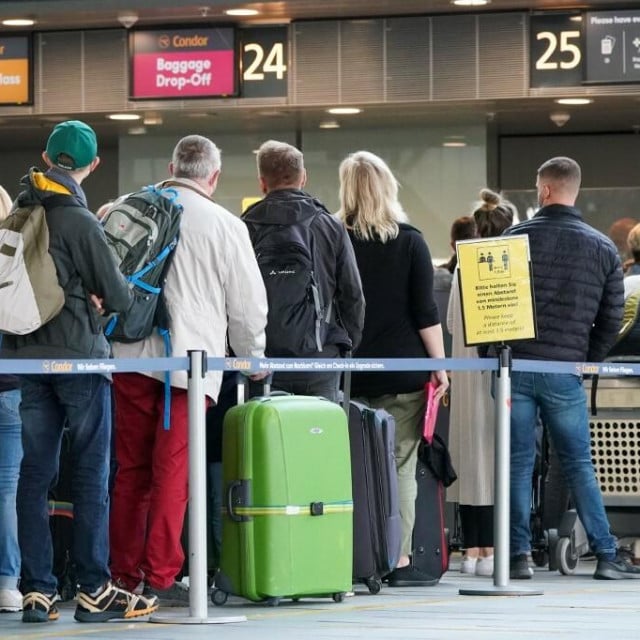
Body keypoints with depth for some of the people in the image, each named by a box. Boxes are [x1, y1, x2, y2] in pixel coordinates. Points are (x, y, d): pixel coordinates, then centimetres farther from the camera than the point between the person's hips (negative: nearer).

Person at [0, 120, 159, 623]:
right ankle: (93, 590, 0)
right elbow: (116, 294, -10)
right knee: (91, 473, 0)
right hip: (78, 354, -6)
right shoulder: (80, 221, -13)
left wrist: (80, 294, 8)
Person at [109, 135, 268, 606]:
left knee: (131, 470, 10)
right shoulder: (225, 226, -3)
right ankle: (160, 578, -2)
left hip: (131, 355, 4)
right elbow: (248, 306, 3)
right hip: (189, 358, -4)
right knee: (172, 473, -2)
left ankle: (125, 576, 13)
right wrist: (252, 360, 18)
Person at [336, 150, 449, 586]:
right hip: (403, 368, -2)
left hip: (349, 371, 2)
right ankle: (398, 561, -3)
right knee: (400, 466, 0)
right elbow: (426, 312, -5)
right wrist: (439, 364, 2)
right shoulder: (409, 242, -1)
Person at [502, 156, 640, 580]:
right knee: (579, 465, 8)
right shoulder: (603, 248, 4)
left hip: (516, 366, -1)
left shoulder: (516, 238, -1)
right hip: (565, 371, 1)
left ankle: (519, 556, 3)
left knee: (519, 462, 5)